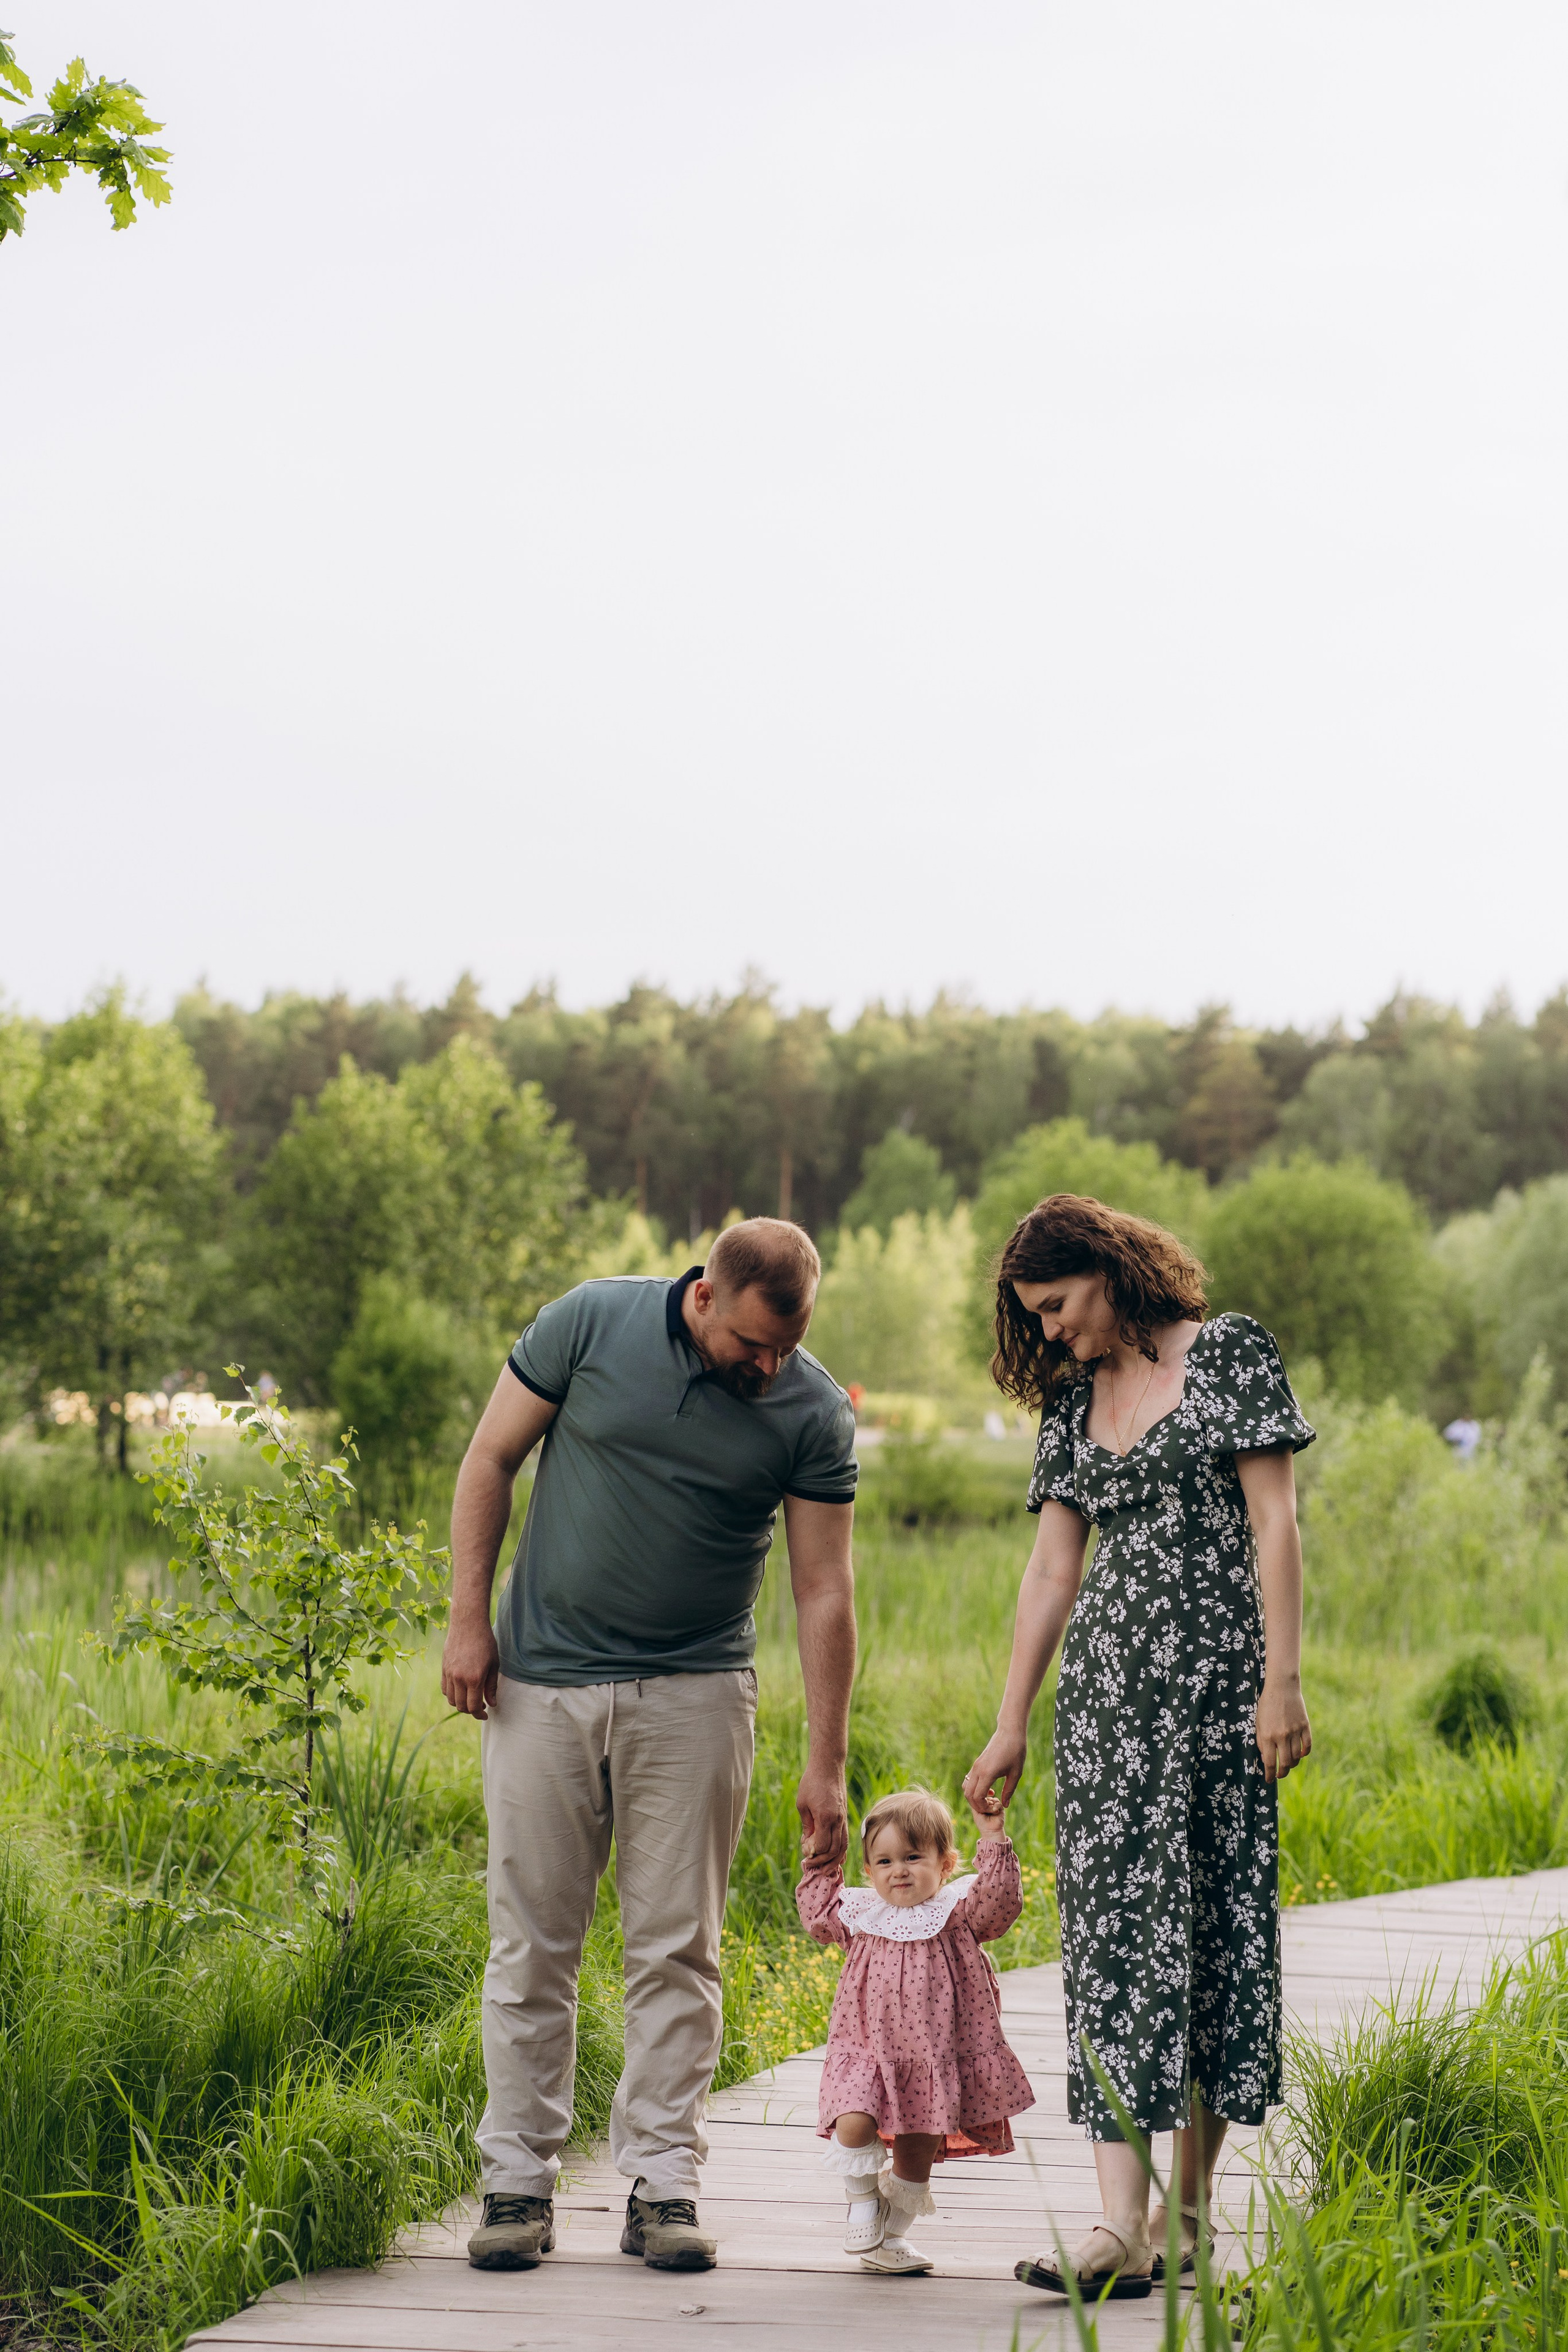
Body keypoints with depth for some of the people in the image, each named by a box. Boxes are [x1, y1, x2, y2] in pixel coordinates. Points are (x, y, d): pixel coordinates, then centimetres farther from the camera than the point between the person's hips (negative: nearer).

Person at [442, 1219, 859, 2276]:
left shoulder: (813, 1412, -7)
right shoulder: (592, 1323, -8)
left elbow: (824, 1589, -4)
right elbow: (491, 1460, 2)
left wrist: (827, 1763, -6)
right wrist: (469, 1621, -3)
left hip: (693, 1699, 0)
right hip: (543, 1685, 0)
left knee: (677, 1948, 1)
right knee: (532, 1941, 4)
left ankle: (663, 2183, 8)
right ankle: (519, 2179, 11)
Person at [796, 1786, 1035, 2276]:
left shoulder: (957, 1908, -1)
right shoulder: (861, 1912, 6)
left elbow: (1000, 1900, -15)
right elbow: (819, 1915, 20)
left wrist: (993, 1840, -19)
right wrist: (821, 1864, 14)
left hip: (934, 2057, -1)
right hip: (866, 2048, 1)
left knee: (917, 2155, 8)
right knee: (854, 2124, -23)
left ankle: (890, 2235, 27)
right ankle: (863, 2199, 3)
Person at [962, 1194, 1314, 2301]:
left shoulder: (1231, 1352, -1)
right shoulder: (1074, 1399, 15)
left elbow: (1274, 1522, -6)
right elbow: (1053, 1569, 15)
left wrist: (1282, 1681, -13)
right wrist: (1012, 1728, 13)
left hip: (1213, 1677, -4)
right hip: (1105, 1684, 4)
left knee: (1209, 1922, -1)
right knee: (1110, 1928, -6)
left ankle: (1187, 2214, 7)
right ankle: (1123, 2225, -11)